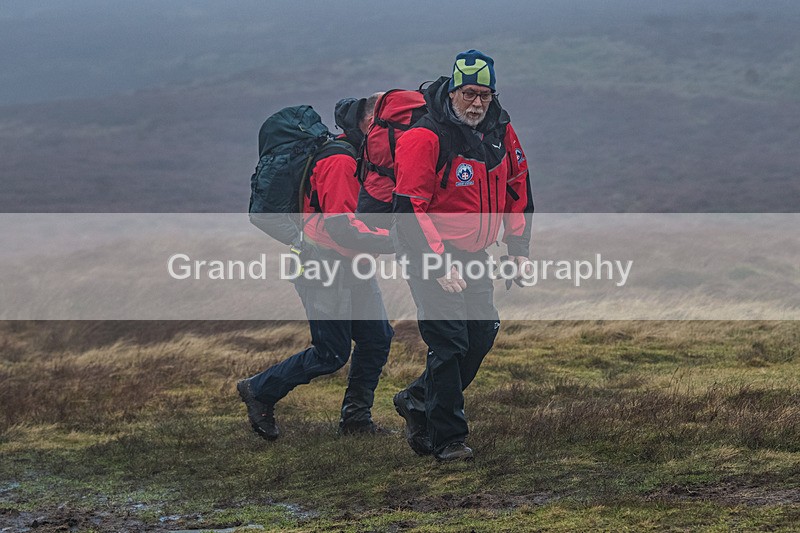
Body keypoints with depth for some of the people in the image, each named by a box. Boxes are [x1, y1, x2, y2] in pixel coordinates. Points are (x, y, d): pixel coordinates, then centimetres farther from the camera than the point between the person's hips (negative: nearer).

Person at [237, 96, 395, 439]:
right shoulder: (339, 161, -21)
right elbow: (342, 227, -27)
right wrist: (392, 240, -30)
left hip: (353, 269, 10)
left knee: (377, 339, 7)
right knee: (330, 355, -5)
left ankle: (356, 417, 18)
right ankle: (258, 391, 13)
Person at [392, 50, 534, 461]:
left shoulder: (500, 131, 2)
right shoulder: (425, 138, -20)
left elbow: (518, 188, 16)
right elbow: (409, 208, -21)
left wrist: (519, 250, 10)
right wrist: (438, 266, -24)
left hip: (473, 254, 7)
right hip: (430, 254, -7)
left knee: (482, 334, 7)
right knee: (449, 342, -11)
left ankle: (417, 401, 25)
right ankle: (448, 438, -1)